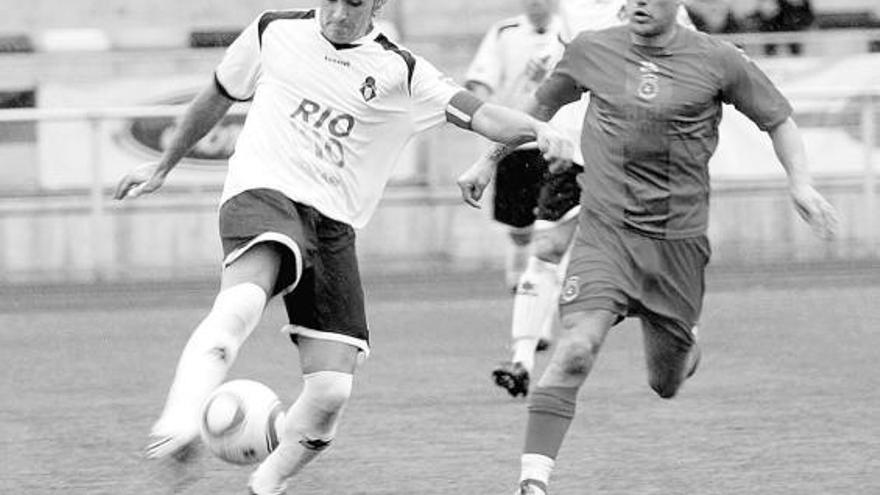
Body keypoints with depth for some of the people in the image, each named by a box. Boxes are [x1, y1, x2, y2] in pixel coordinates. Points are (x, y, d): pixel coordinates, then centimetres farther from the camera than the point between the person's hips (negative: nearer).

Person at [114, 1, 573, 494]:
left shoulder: (403, 75, 7)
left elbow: (480, 115, -6)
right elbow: (217, 98, 26)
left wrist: (539, 129, -27)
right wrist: (163, 166, 36)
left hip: (333, 226, 2)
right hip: (263, 192, -2)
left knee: (332, 389, -9)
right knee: (243, 300, -37)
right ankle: (178, 426, -56)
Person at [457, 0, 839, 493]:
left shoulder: (716, 60, -1)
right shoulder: (591, 50, 3)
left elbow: (779, 119, 9)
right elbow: (540, 106, 21)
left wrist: (800, 181, -6)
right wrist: (489, 162, 25)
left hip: (679, 242, 1)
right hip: (604, 231, -1)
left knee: (667, 385, 10)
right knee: (576, 350, -22)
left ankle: (683, 350, 47)